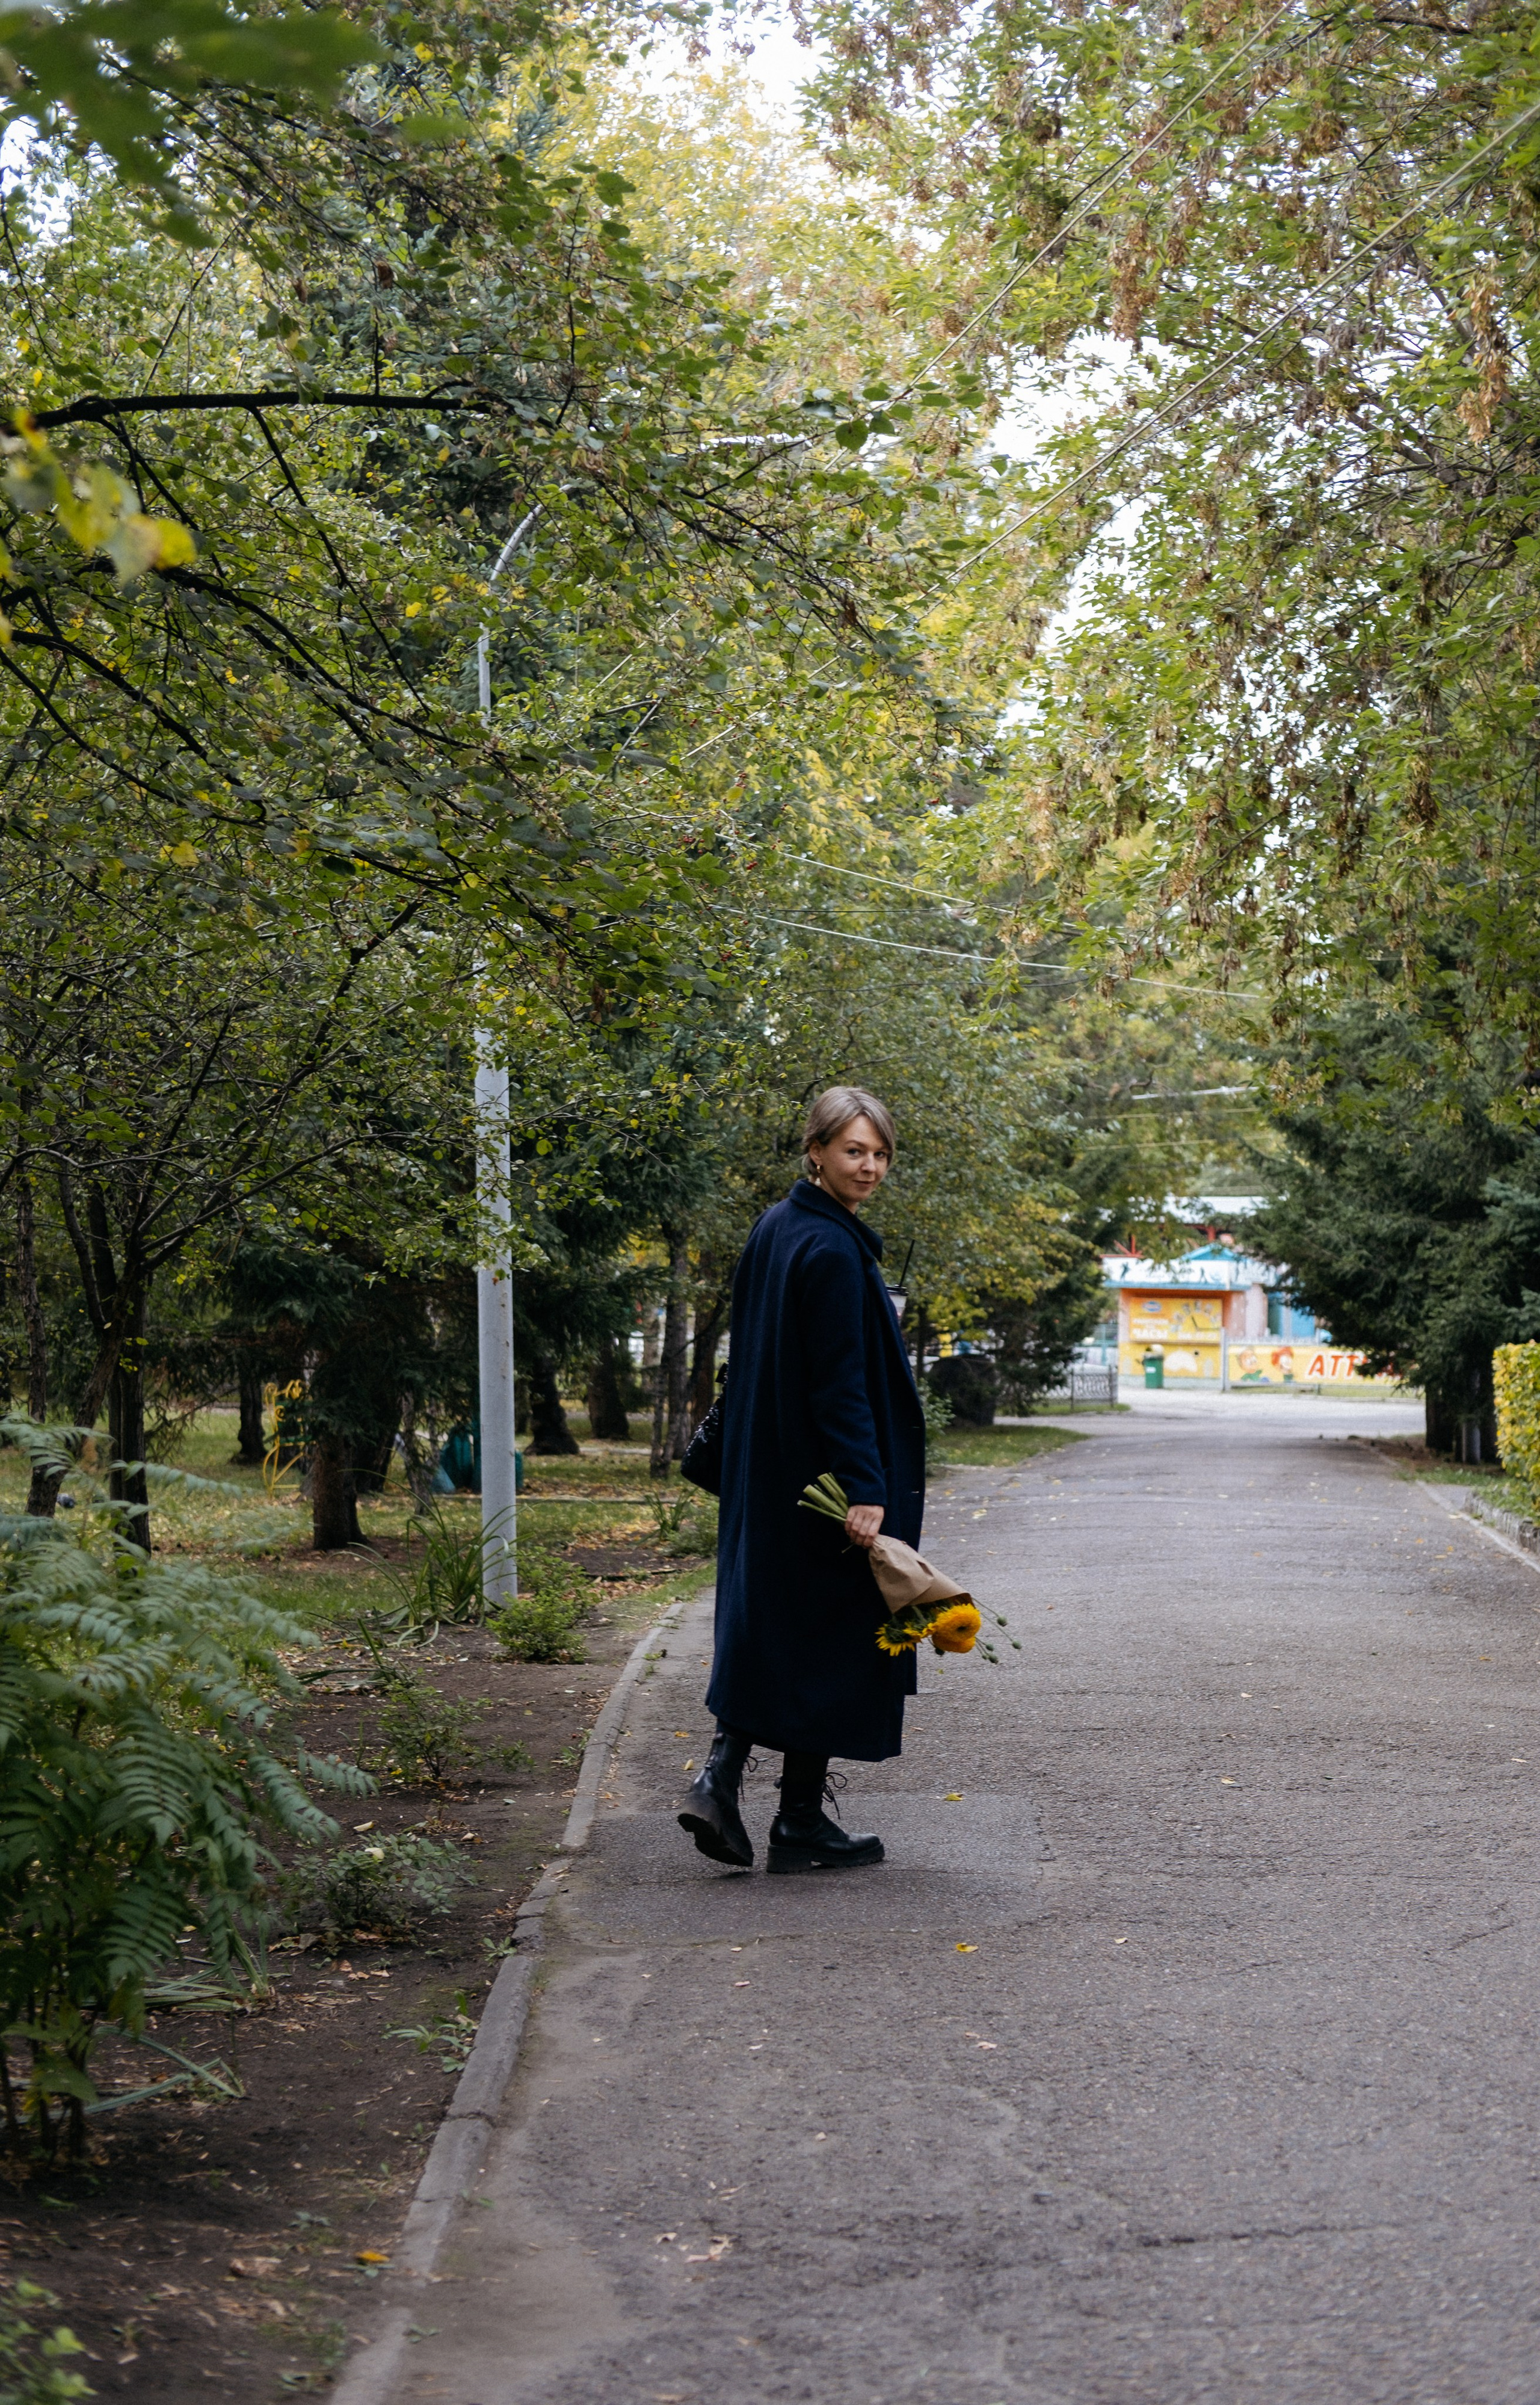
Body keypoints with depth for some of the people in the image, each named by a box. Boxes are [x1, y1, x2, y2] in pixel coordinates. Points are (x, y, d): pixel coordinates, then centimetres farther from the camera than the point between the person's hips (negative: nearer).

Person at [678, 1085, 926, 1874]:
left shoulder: (776, 1229, 10)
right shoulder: (830, 1249, -19)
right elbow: (841, 1380, -23)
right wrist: (864, 1490, -24)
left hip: (767, 1475, 9)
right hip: (824, 1479, -9)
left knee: (768, 1629, 13)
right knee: (828, 1637, 2)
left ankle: (719, 1782, 1)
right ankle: (800, 1822, 9)